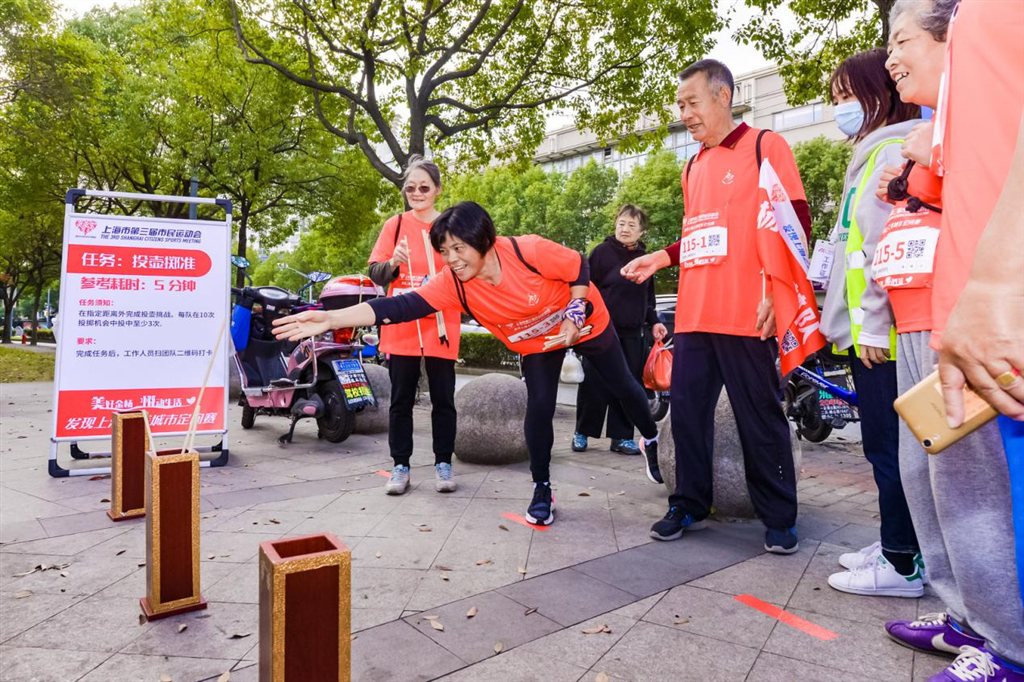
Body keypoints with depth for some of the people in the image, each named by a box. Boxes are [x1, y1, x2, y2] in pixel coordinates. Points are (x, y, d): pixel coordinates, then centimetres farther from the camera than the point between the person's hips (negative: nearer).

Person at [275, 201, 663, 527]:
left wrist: (575, 318, -23)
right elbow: (403, 306, -38)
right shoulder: (452, 283, -28)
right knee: (539, 407, -10)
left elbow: (579, 268, -21)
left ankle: (652, 438, 45)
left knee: (621, 385, 15)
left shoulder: (530, 251, -38)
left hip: (585, 321, -2)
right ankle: (542, 491, 9)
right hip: (537, 344, 2)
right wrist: (330, 319, -47)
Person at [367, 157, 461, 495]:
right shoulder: (395, 225, 5)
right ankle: (400, 466, 15)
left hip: (441, 325, 0)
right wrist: (393, 263, -16)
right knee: (401, 399, 5)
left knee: (443, 399, 5)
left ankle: (443, 464, 17)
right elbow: (375, 274, 3)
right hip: (401, 325, 0)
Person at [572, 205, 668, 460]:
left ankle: (621, 436, 10)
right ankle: (582, 432, 11)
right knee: (594, 383, -3)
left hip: (632, 333, 5)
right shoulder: (602, 251, -4)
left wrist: (653, 322, 11)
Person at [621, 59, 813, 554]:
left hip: (746, 314, -6)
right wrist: (662, 257, 11)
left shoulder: (765, 146, 0)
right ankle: (689, 503, 23)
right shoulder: (693, 167, 20)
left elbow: (795, 223, -6)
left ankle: (779, 518, 18)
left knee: (760, 416, 2)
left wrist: (777, 291, -15)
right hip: (693, 314, 7)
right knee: (687, 410, 8)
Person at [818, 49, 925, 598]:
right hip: (864, 330, 10)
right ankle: (895, 544, 26)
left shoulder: (893, 153, -8)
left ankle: (903, 565, 7)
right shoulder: (870, 155, 22)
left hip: (880, 332, -10)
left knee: (889, 445, -4)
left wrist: (873, 323, -20)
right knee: (884, 444, 14)